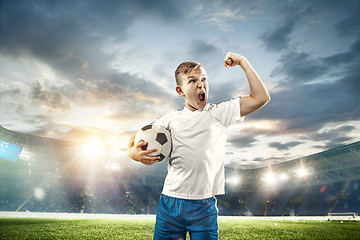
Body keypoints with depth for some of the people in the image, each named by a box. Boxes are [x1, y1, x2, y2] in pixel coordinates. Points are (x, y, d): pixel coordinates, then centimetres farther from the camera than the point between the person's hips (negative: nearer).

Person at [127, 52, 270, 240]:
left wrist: (242, 62, -2)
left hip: (204, 207, -1)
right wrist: (132, 151, -5)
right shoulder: (170, 119, 7)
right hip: (170, 203, 1)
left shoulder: (218, 113, 3)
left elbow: (261, 97, -3)